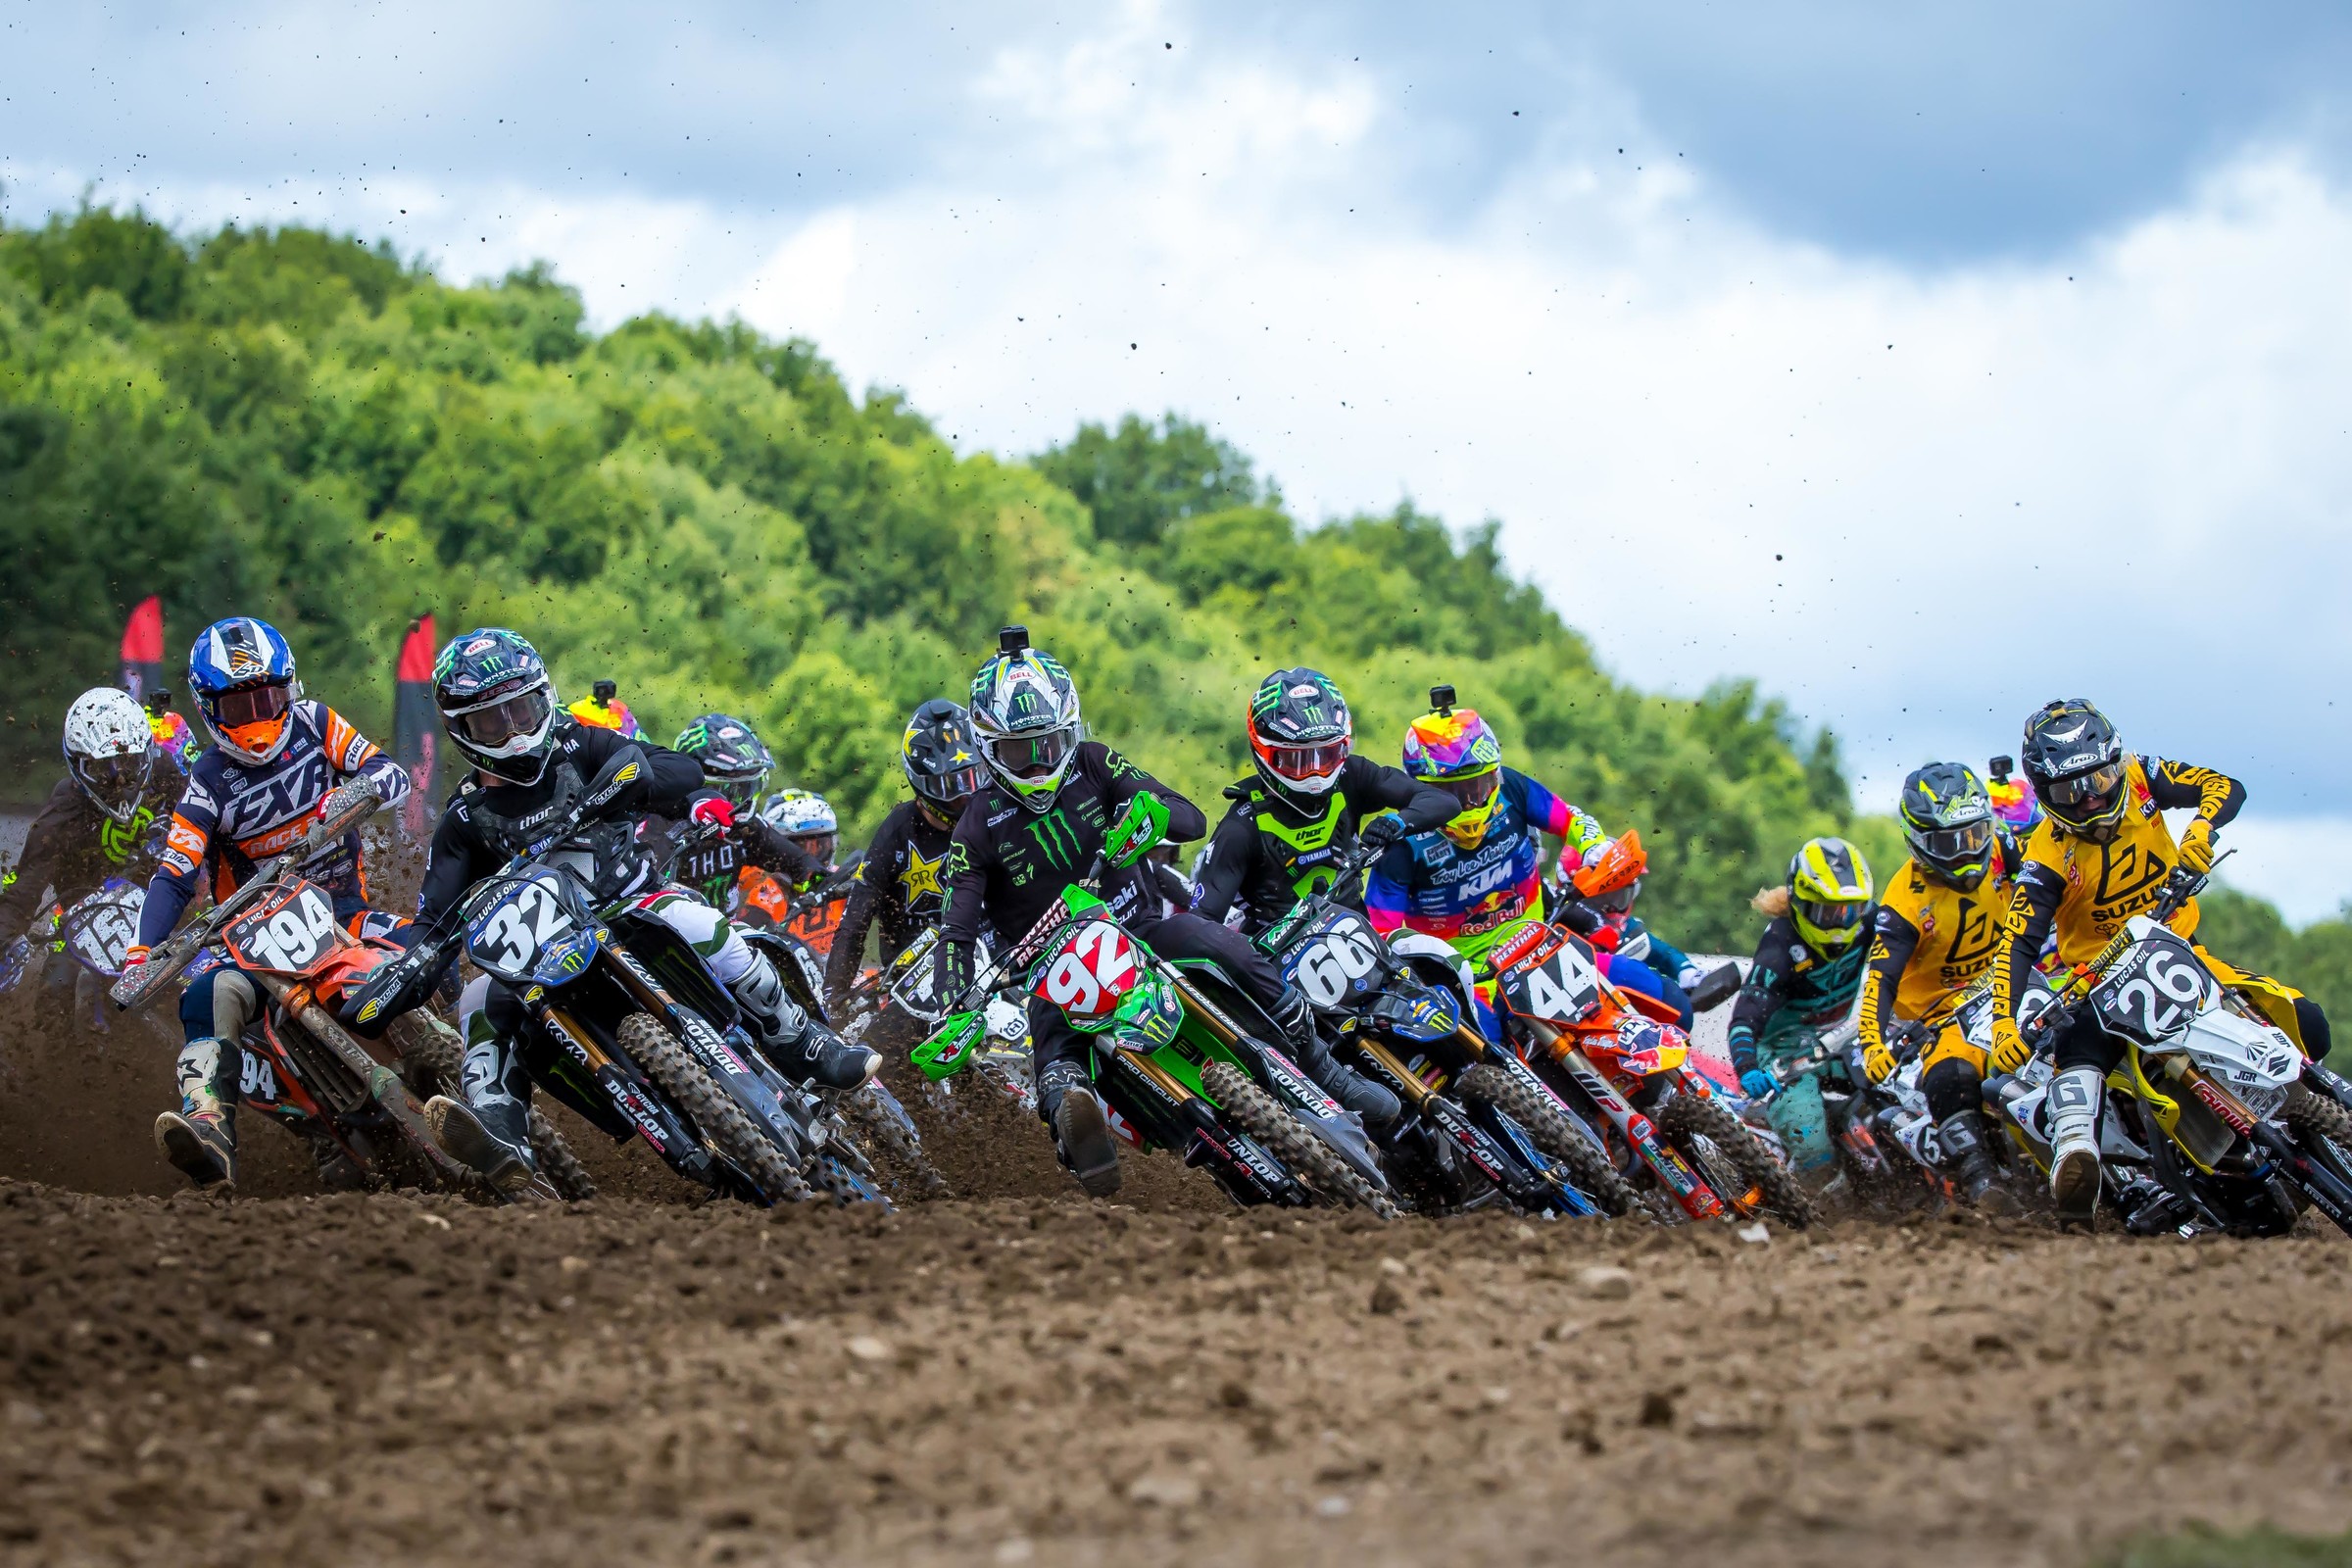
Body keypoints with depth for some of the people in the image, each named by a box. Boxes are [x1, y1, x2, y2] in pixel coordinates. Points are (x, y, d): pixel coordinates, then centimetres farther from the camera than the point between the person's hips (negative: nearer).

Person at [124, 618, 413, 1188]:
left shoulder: (313, 723, 3)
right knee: (211, 994, -33)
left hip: (343, 908, 2)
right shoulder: (210, 781, -2)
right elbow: (174, 877, -9)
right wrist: (140, 953, -25)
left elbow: (392, 774, -2)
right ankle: (208, 1126, -47)